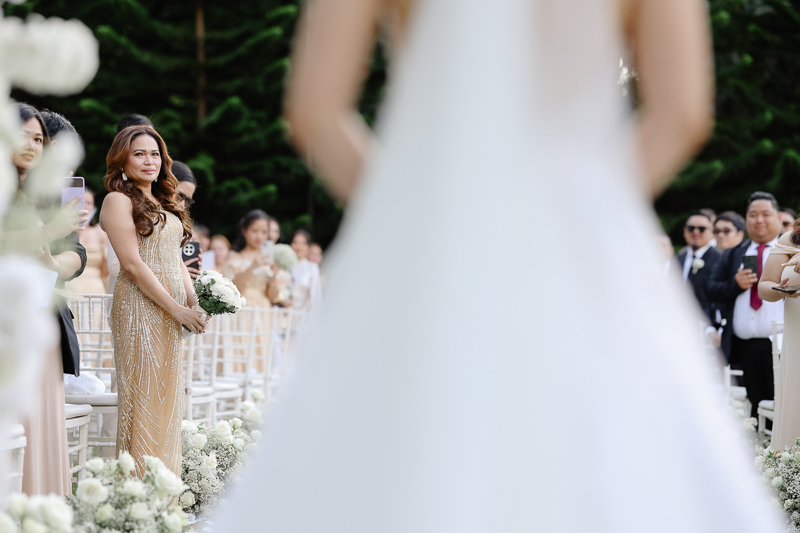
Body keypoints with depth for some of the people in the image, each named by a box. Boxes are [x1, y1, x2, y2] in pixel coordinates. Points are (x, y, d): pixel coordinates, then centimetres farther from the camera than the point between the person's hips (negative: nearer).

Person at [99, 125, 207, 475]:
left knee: (168, 400, 8)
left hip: (172, 309, 8)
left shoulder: (164, 203, 18)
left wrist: (194, 302, 3)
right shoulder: (119, 200, -6)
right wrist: (177, 310, -14)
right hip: (140, 307, -8)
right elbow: (132, 264, -13)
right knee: (144, 398, -7)